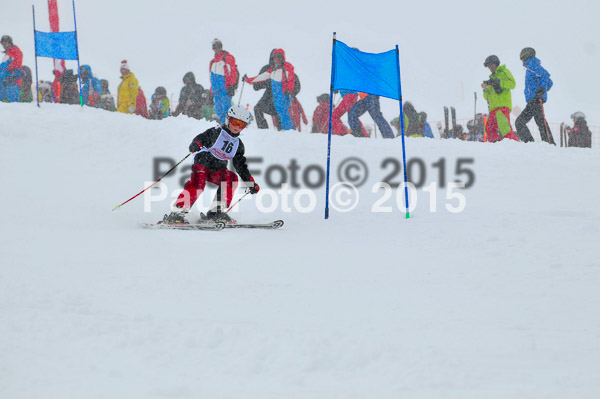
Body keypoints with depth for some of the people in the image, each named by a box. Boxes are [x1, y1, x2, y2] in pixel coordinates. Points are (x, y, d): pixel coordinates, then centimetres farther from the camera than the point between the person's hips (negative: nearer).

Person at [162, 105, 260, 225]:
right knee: (198, 183, -30)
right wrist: (196, 144, -38)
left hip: (217, 171, 6)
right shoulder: (216, 132, -3)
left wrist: (251, 182, 8)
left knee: (232, 178, -19)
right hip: (202, 164, -6)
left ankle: (217, 211, -16)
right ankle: (177, 213, -34)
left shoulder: (238, 145, 13)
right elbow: (202, 138, -14)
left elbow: (241, 166, 17)